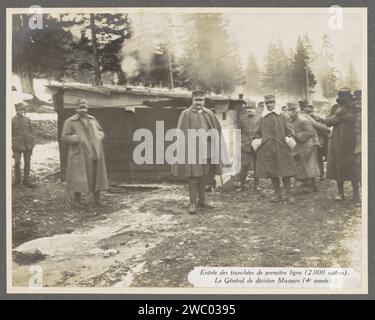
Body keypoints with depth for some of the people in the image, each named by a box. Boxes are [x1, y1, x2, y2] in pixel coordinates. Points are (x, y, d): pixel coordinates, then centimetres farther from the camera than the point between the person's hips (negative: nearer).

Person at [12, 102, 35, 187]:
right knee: (17, 163, -2)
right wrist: (11, 145, -3)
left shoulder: (27, 119, 6)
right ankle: (17, 179, 18)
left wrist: (32, 143, 7)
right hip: (17, 145, -3)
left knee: (27, 163, 6)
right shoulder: (12, 120, -2)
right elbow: (10, 134, 0)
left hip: (28, 145, 3)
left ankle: (26, 181, 15)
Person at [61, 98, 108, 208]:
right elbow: (65, 137, -7)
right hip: (80, 155, -5)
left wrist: (99, 136, 0)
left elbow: (100, 131, 23)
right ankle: (76, 200, 11)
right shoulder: (70, 122, -2)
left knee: (97, 175, 7)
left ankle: (97, 199, 19)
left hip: (95, 153, 5)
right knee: (79, 177, -2)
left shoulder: (92, 119, 13)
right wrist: (79, 139, -19)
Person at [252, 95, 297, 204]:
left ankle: (289, 195, 4)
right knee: (272, 172, 4)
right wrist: (257, 141, 0)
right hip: (267, 149, 2)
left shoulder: (283, 117, 8)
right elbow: (258, 133, 14)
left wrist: (289, 139, -7)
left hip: (281, 148, -2)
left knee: (285, 171, -3)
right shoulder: (261, 119, 12)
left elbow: (289, 130, 6)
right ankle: (277, 194, 15)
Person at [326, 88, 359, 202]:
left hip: (350, 142, -3)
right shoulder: (335, 107, 12)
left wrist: (342, 112, -13)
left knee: (352, 167, -5)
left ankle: (356, 192, 6)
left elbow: (354, 119, -13)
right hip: (336, 141, 3)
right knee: (337, 166, 4)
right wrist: (337, 114, -12)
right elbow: (328, 122, 3)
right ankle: (340, 192, 14)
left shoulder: (354, 108, 3)